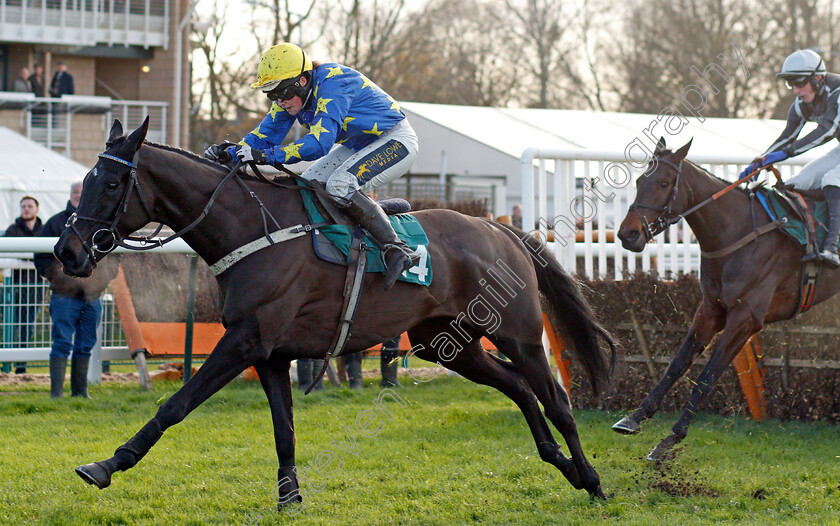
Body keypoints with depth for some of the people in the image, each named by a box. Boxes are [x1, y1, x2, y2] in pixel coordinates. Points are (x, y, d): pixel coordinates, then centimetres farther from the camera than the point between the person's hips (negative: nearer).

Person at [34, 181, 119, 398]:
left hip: (93, 296, 4)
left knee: (85, 346, 10)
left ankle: (80, 390, 18)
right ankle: (56, 392, -7)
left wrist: (106, 275, 5)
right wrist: (58, 276, -10)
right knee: (62, 344, -6)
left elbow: (114, 255, 22)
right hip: (65, 295, -4)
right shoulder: (56, 223, 2)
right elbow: (41, 258, 3)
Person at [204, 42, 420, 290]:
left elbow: (320, 142, -40)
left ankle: (397, 249, -29)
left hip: (395, 141, -10)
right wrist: (232, 152, -21)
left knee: (339, 186, -30)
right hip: (356, 146, 10)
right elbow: (265, 134, -3)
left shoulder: (332, 84, -30)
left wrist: (266, 155, -45)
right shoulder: (291, 94, -4)